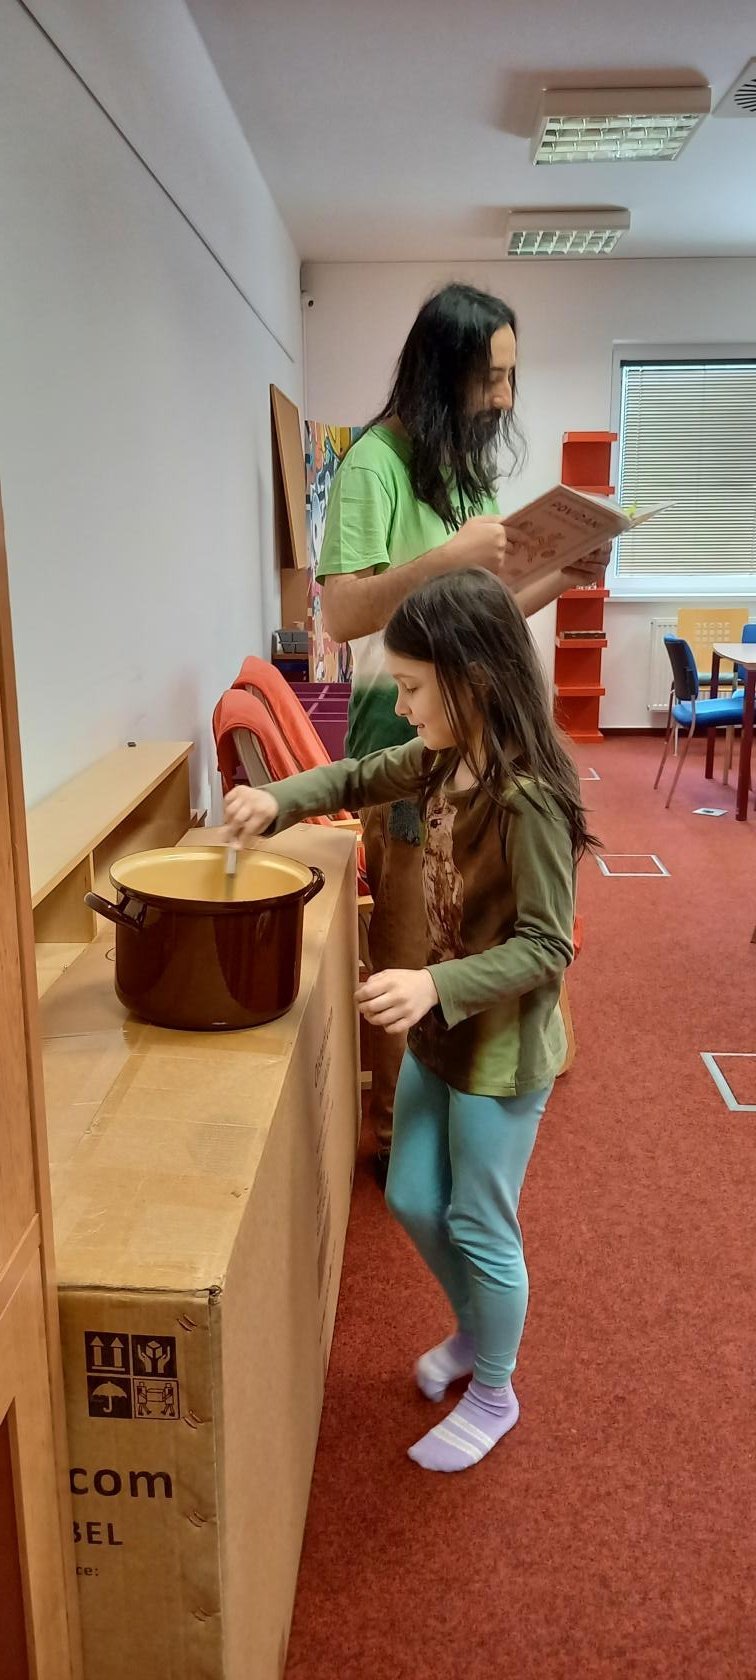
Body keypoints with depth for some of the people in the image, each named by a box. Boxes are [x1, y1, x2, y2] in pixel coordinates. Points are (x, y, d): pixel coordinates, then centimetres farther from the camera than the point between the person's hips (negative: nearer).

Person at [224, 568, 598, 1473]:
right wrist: (278, 801, -3)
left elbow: (546, 947, -24)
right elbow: (361, 777, 14)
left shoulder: (527, 798, -28)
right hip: (439, 1031, 8)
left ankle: (492, 1394, 37)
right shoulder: (443, 760, -3)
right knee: (413, 1203, 21)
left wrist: (436, 983, -35)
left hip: (503, 1050, -8)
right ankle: (474, 1331, 48)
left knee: (479, 1228, 11)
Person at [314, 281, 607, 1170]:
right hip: (405, 726, -8)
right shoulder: (375, 464, -12)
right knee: (409, 939, 2)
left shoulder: (466, 463, 13)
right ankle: (396, 1127, 19)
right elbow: (342, 614, -19)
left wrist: (562, 578, 1)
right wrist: (448, 555, -27)